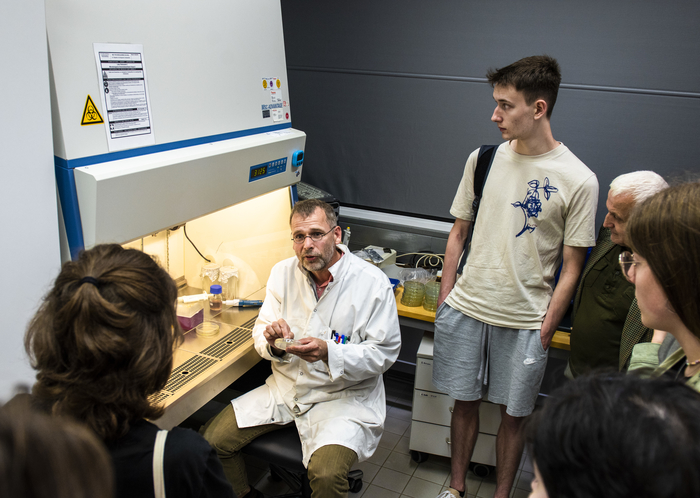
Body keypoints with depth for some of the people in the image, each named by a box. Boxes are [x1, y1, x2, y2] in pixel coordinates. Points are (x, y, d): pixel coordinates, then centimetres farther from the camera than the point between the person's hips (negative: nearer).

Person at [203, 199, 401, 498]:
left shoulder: (373, 283, -13)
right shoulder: (283, 273, 2)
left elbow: (383, 353, -12)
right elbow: (260, 331, 8)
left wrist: (329, 352, -27)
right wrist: (272, 340, -17)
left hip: (344, 395, -4)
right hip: (286, 387, 5)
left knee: (326, 472, -29)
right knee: (213, 438, -4)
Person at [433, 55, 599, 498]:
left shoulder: (578, 180, -10)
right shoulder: (484, 158, 0)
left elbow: (571, 267, -5)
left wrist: (544, 331, -8)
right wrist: (445, 299, 6)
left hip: (525, 319, -3)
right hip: (465, 308, 3)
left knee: (513, 414, 11)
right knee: (465, 401, 15)